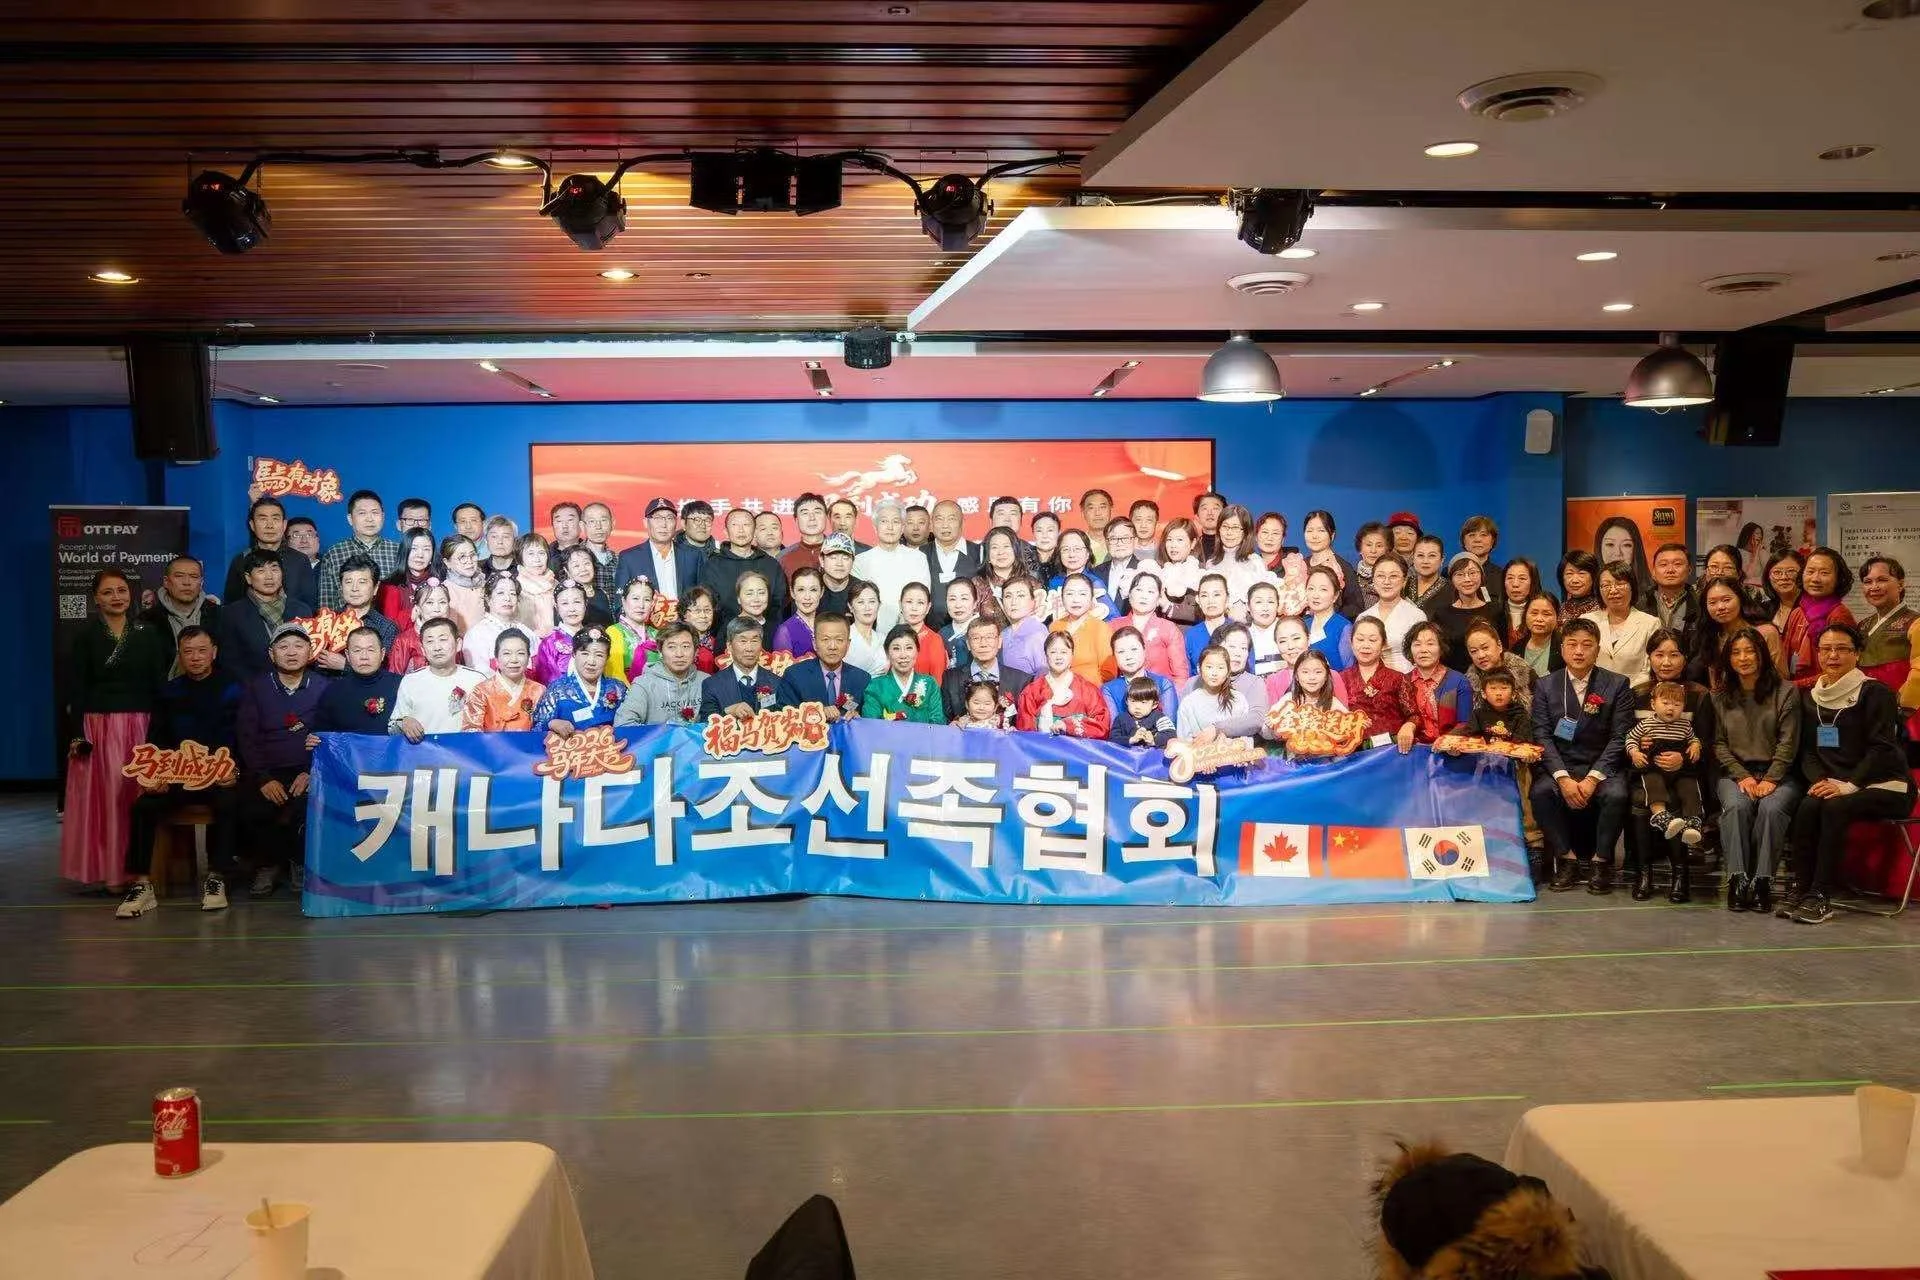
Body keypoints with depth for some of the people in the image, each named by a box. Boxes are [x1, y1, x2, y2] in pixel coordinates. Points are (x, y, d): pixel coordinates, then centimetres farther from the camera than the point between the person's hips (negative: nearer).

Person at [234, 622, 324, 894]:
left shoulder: (323, 688, 7)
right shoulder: (255, 688, 10)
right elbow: (246, 737, 2)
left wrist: (311, 773, -14)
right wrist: (264, 779, -11)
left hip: (308, 772, -1)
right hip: (264, 772, 1)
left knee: (309, 808, -32)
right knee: (252, 811, -29)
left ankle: (300, 863, -2)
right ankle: (268, 864, 1)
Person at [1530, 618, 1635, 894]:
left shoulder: (1618, 685, 3)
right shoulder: (1545, 686, 6)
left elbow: (1620, 737, -4)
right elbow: (1542, 736, -2)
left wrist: (1593, 778, -17)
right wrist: (1563, 777, -17)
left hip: (1601, 767, -1)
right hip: (1559, 766, 1)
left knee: (1616, 795, -32)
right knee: (1541, 792, -30)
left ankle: (1601, 861, -11)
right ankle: (1566, 859, -13)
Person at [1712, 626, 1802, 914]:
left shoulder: (1786, 691, 6)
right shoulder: (1721, 697, 12)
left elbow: (1788, 742, -2)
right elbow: (1719, 744, 7)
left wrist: (1770, 780, -13)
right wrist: (1742, 776, -8)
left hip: (1777, 772, -1)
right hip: (1735, 772, 1)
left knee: (1772, 807, -33)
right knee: (1736, 806, -31)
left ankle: (1763, 880, -29)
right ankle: (1737, 879, -31)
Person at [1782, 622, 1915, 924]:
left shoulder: (1875, 693, -5)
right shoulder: (1810, 697, 13)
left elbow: (1882, 748, -12)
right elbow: (1808, 749, 10)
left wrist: (1848, 785, -22)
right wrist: (1819, 780, -10)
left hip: (1883, 786, -4)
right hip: (1833, 784, 4)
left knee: (1835, 807, -33)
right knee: (1808, 806, -29)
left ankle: (1820, 896, -30)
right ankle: (1800, 887, -23)